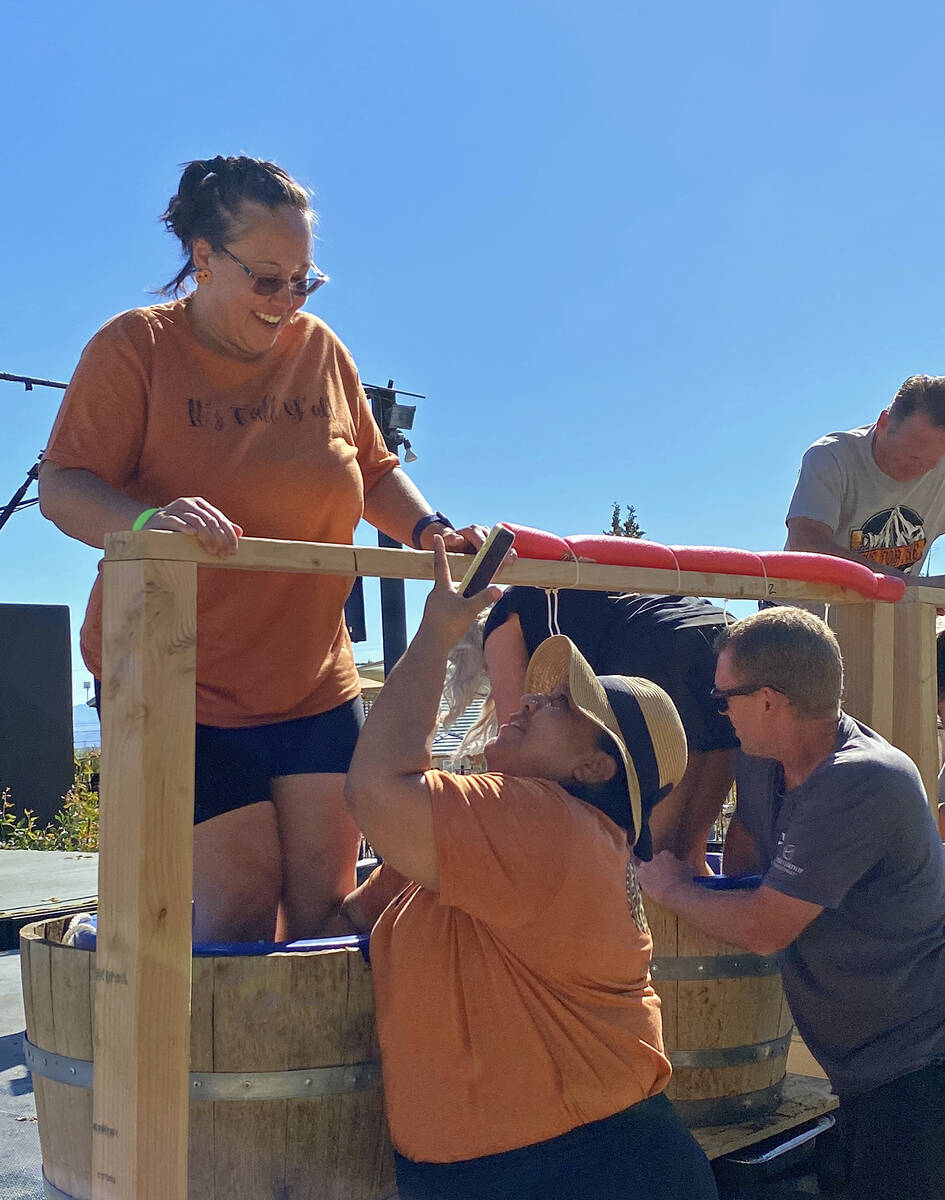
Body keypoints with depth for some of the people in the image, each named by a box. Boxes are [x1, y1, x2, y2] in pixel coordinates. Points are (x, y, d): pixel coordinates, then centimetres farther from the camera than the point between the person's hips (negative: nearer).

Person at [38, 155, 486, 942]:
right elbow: (62, 486, -13)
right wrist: (144, 519, -34)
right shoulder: (135, 347, -6)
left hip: (316, 685, 4)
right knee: (239, 907, -5)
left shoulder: (320, 350, 7)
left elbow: (375, 472, 15)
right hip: (178, 690, -4)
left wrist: (429, 531, -5)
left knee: (327, 900, 4)